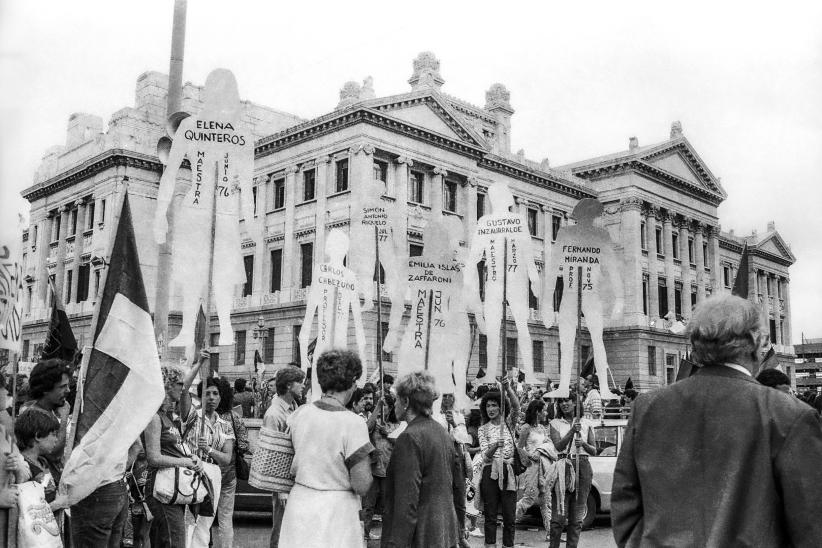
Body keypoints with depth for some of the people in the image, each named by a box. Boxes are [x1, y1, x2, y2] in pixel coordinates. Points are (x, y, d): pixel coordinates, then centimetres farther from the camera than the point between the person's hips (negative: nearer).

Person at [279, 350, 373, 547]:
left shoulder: (299, 414, 0)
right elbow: (362, 487, -18)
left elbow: (293, 469, 10)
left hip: (298, 509, 6)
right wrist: (366, 457, -2)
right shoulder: (353, 424, -17)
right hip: (335, 517, -5)